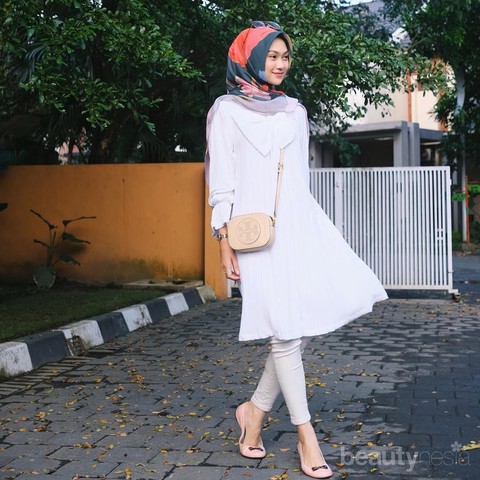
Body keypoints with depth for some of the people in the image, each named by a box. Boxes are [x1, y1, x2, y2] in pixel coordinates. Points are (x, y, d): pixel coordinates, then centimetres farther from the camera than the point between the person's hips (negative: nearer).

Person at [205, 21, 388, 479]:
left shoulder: (294, 111, 19)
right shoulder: (226, 110, 4)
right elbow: (221, 183, -1)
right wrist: (225, 243, -8)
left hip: (301, 222, 5)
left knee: (304, 322, -7)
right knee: (286, 329, -6)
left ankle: (255, 409, 11)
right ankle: (306, 435, 6)